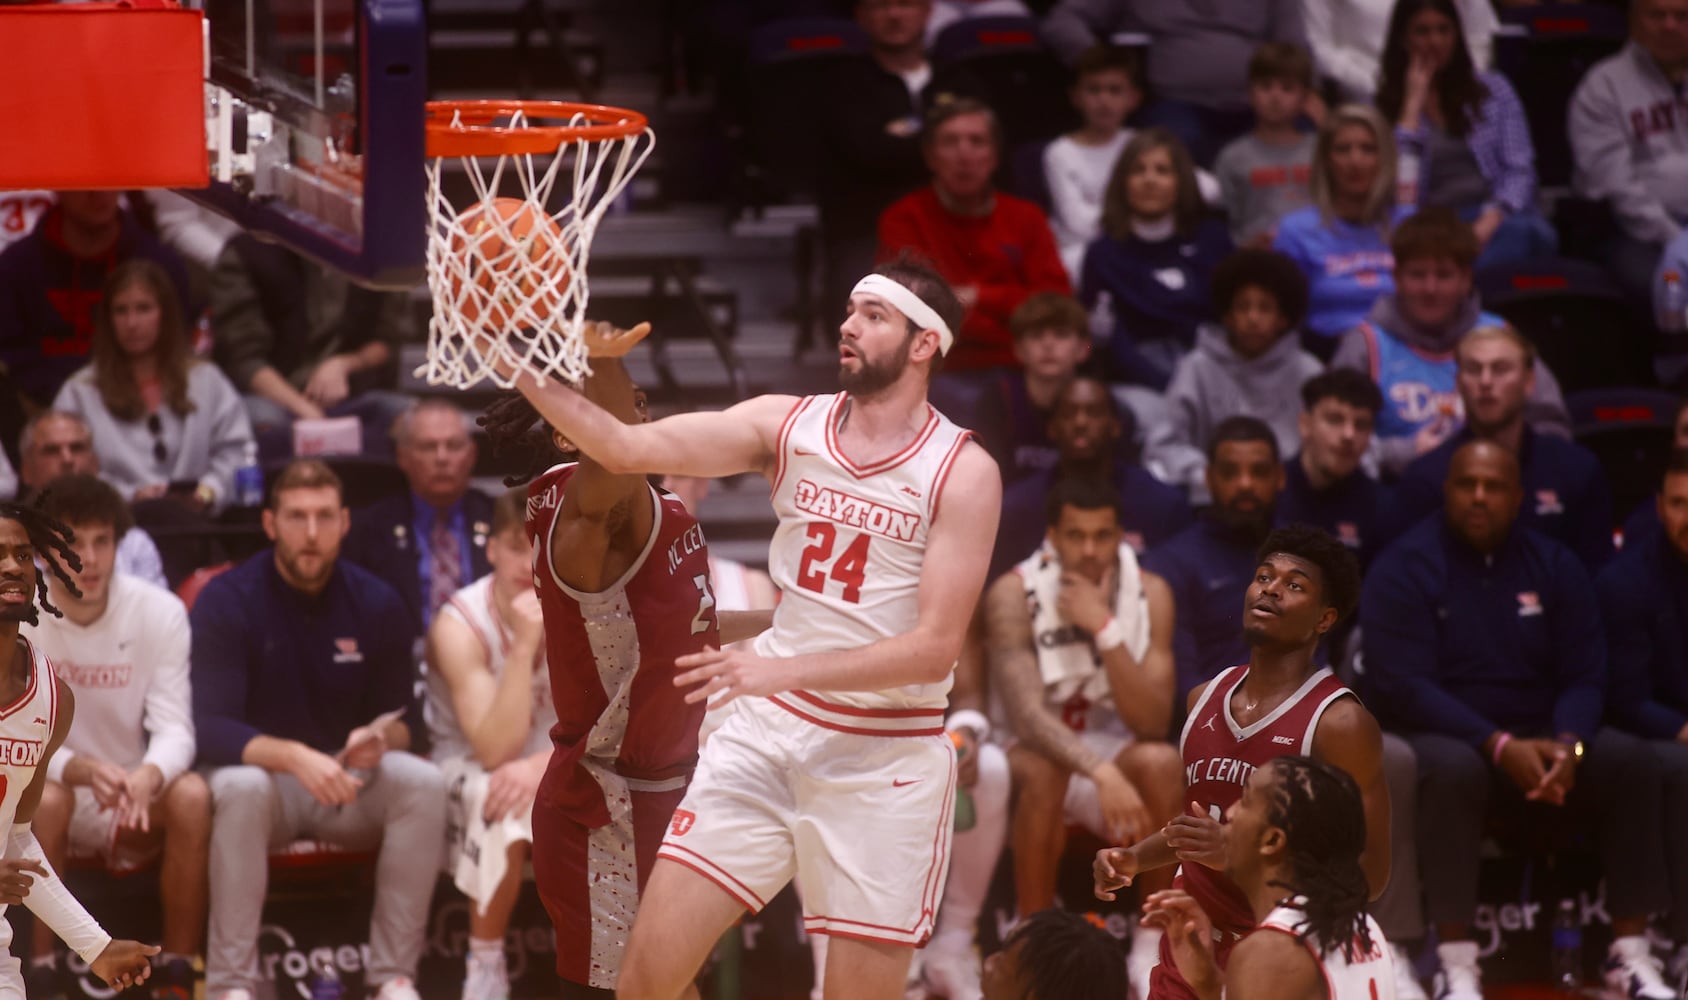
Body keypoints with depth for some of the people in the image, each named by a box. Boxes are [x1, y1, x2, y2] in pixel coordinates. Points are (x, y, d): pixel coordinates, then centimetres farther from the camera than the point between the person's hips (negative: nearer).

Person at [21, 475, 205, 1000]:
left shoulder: (160, 612, -8)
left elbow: (174, 729, -14)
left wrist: (148, 775, -38)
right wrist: (77, 769, -39)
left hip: (136, 807, 1)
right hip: (60, 803, -1)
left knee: (192, 794, -30)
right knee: (44, 796, -35)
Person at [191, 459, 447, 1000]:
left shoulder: (376, 604, 0)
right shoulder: (226, 601, -10)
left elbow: (402, 724, 5)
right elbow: (209, 729, -19)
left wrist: (381, 738, -21)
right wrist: (293, 757, -36)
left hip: (350, 782, 3)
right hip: (262, 772, -3)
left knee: (423, 782, -27)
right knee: (240, 788, -37)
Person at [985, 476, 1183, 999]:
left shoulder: (1149, 594, -10)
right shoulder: (1014, 595, -19)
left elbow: (1152, 723, -18)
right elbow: (1027, 714, -30)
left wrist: (1104, 628, -28)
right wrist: (1102, 773, -46)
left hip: (1111, 754, 3)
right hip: (1038, 749, -3)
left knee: (1161, 763, -30)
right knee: (1041, 769, -37)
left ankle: (1153, 943, -18)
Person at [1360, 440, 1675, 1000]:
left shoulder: (1553, 567, 8)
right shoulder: (1404, 570, -5)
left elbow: (1584, 676, 4)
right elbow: (1401, 685, -15)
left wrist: (1568, 745, -20)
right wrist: (1500, 746, -26)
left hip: (1539, 739, 4)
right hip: (1442, 737, -4)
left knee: (1629, 759, -22)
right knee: (1453, 766, -39)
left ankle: (1630, 954, -19)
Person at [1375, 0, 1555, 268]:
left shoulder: (1492, 89, 18)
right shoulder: (1385, 105, 15)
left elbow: (1519, 169, 8)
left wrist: (1490, 221, -12)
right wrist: (1414, 102, 2)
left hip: (1496, 215, 2)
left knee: (1527, 233, -37)